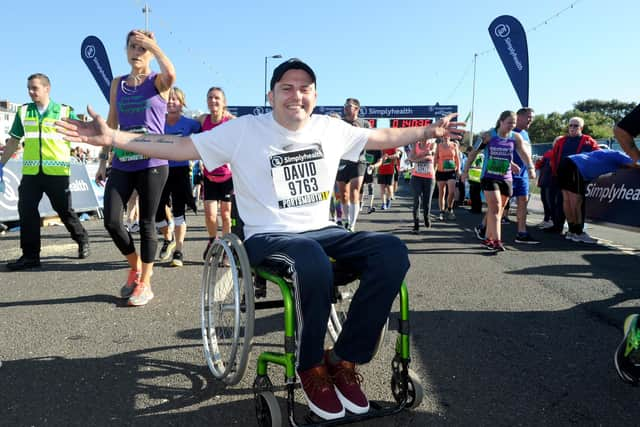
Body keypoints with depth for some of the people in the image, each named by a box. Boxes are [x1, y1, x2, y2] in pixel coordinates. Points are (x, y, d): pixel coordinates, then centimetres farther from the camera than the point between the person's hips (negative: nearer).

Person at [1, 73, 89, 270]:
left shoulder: (65, 112, 0)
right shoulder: (23, 112, 11)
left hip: (57, 171, -3)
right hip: (30, 172, 3)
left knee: (64, 210, 4)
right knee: (26, 211, -1)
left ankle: (82, 240, 28)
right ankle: (30, 255, 8)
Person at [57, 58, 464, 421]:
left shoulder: (331, 128, 10)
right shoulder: (245, 130, -2)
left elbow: (381, 137, 23)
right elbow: (180, 146, -5)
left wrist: (430, 131, 25)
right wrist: (112, 138, -13)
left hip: (322, 231, 5)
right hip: (270, 237, -4)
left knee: (392, 252, -22)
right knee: (314, 263, -40)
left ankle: (344, 360, -10)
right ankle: (311, 366, -11)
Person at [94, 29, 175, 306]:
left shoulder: (157, 81, 0)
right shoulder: (118, 84, 13)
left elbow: (171, 74, -26)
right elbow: (111, 124, 16)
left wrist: (153, 45, -15)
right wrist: (103, 160, 13)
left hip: (152, 163, -4)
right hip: (122, 164, 4)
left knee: (146, 222, 1)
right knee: (111, 221, -3)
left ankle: (145, 283, 14)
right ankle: (135, 267, 23)